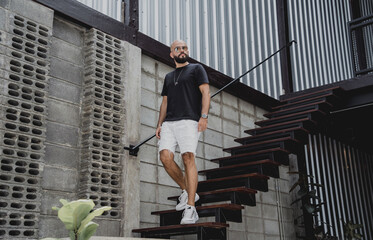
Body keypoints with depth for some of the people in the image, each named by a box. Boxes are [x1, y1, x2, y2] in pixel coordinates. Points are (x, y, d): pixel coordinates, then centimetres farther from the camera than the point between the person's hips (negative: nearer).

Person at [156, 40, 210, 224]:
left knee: (188, 158, -18)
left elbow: (206, 92, 1)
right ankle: (187, 191, 5)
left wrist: (204, 116, -13)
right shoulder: (168, 77, 28)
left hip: (189, 121, -5)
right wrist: (159, 124, 13)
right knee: (165, 156, -14)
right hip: (169, 123, 5)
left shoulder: (196, 69, 13)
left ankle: (190, 209, -19)